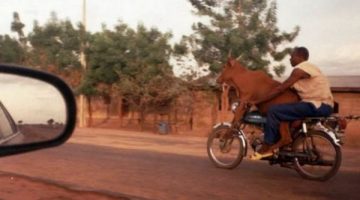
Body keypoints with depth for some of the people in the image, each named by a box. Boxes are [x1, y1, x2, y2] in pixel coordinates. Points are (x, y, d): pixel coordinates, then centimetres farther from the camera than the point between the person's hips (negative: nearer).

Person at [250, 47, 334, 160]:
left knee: (274, 111, -16)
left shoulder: (299, 69, -10)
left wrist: (257, 102, -10)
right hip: (323, 105, 11)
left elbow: (280, 89, -13)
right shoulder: (309, 67, 21)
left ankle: (267, 147, -8)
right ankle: (285, 137, 14)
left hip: (318, 106, -11)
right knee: (283, 109, 21)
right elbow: (287, 89, 24)